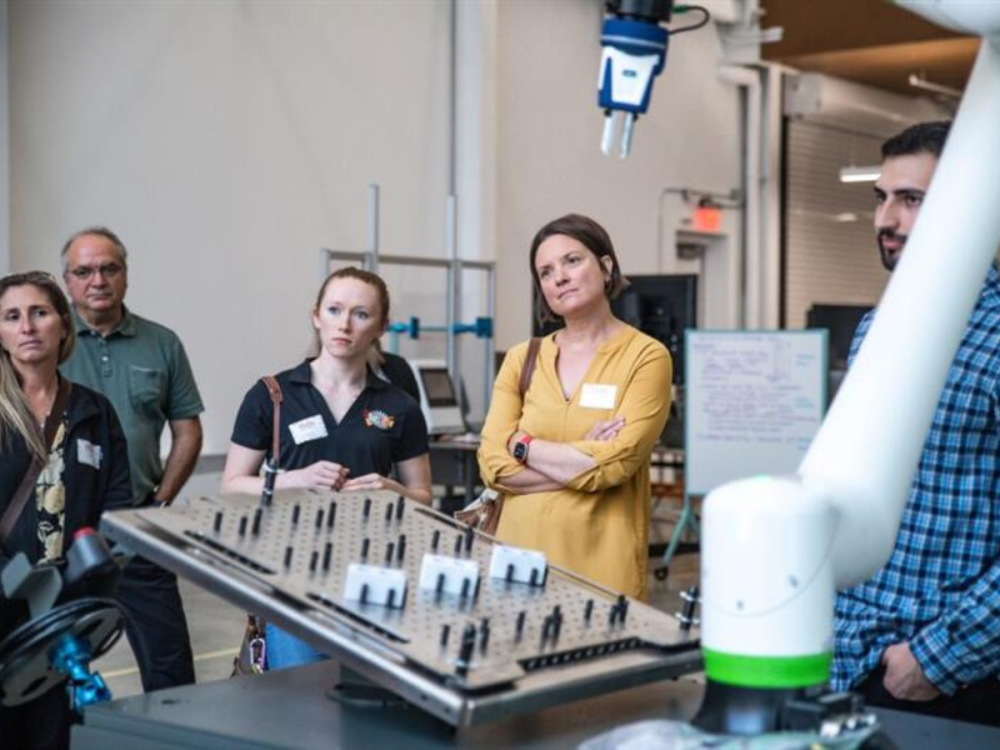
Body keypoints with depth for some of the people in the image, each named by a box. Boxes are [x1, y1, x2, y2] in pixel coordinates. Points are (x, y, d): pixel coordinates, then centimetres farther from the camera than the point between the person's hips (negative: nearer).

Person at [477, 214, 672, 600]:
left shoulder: (645, 357, -5)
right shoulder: (521, 359, 6)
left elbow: (615, 464, -14)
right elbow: (494, 464, -2)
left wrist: (524, 446, -5)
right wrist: (585, 459, -11)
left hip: (601, 566, -3)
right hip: (521, 556, 4)